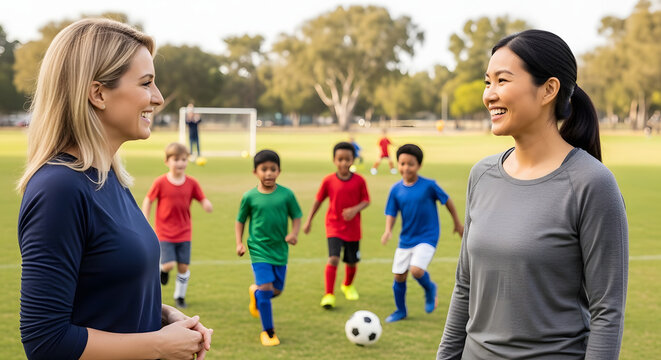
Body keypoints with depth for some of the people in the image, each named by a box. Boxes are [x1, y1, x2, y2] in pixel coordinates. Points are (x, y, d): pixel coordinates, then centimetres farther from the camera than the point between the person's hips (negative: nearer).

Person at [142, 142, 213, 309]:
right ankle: (163, 268, 24)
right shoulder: (160, 182, -10)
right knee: (169, 264, -13)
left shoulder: (191, 183, -2)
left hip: (184, 233, 3)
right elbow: (147, 201, 0)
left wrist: (207, 205, -24)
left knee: (183, 266, 3)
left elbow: (204, 201, 1)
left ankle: (180, 296, 22)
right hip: (164, 232, -2)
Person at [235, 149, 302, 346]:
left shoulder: (286, 194, -5)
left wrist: (294, 233, -14)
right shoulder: (249, 197, -6)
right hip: (259, 249, -2)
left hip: (280, 249, 3)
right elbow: (240, 221, 7)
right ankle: (267, 331, 4)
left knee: (277, 290, 10)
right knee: (266, 288, -13)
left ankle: (255, 293, 47)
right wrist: (239, 243, -3)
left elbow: (296, 217, 4)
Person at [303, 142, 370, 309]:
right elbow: (318, 201, 4)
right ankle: (329, 295, -10)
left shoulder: (359, 181, -7)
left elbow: (366, 201, -1)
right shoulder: (328, 181, -7)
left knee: (352, 261, 14)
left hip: (353, 228, 2)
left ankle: (348, 285, 43)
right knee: (333, 258, -18)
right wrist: (309, 221, 8)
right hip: (334, 226, -2)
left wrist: (355, 209, -21)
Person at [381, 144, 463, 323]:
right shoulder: (396, 189, -3)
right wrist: (388, 230, -19)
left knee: (416, 270, -23)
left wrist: (457, 223, 11)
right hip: (406, 239, 4)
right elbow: (391, 213, 1)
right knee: (399, 276, 6)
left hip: (427, 237, -4)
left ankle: (430, 289, 11)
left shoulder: (428, 185, -12)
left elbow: (447, 200, 1)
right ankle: (400, 311, 29)